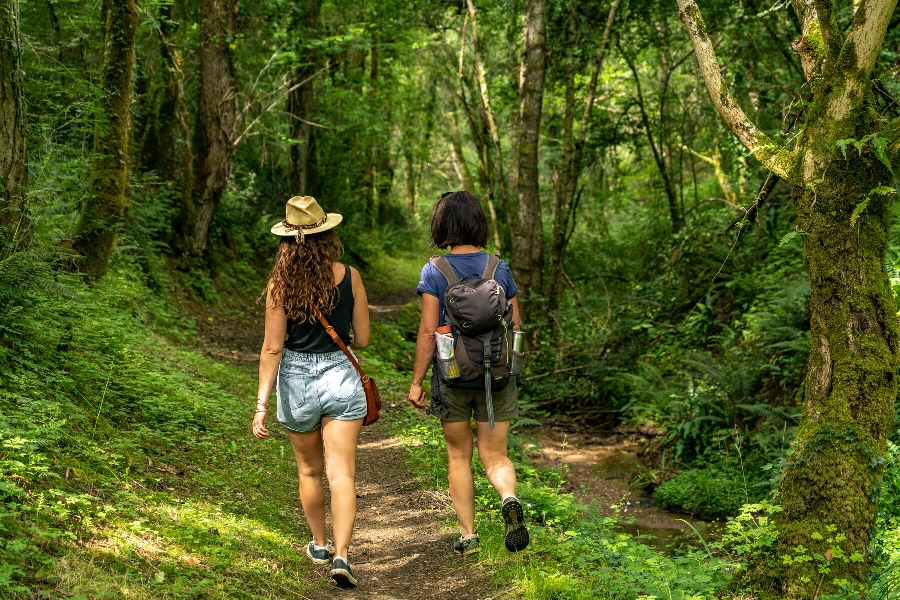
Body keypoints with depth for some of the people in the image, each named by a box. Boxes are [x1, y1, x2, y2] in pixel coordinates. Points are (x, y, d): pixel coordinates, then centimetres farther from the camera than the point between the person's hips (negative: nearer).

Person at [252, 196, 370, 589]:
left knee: (309, 471, 20)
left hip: (296, 382, 1)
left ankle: (320, 545, 34)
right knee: (342, 474, -1)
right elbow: (362, 339, 1)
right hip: (341, 378, -1)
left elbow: (272, 348, -10)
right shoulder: (349, 277, -6)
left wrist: (261, 404, -7)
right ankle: (341, 555, -13)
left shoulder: (281, 284, -8)